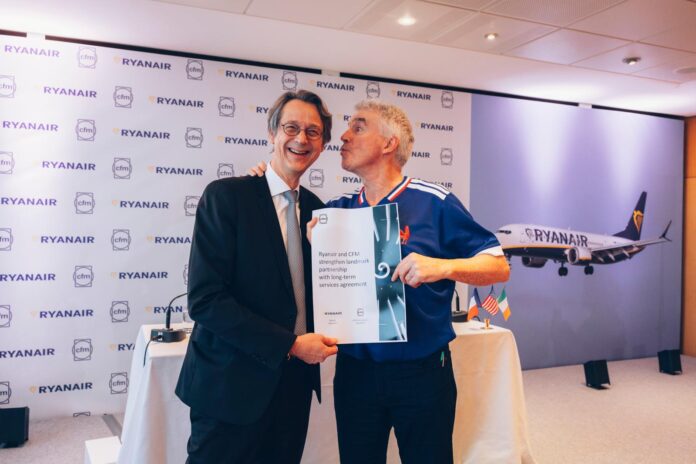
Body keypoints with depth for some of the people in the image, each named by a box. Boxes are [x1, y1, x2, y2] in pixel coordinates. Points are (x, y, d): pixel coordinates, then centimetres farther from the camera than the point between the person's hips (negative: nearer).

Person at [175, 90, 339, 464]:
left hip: (296, 380, 6)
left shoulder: (316, 208, 7)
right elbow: (204, 299, -17)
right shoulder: (226, 196, -11)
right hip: (232, 384, -5)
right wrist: (289, 344, -18)